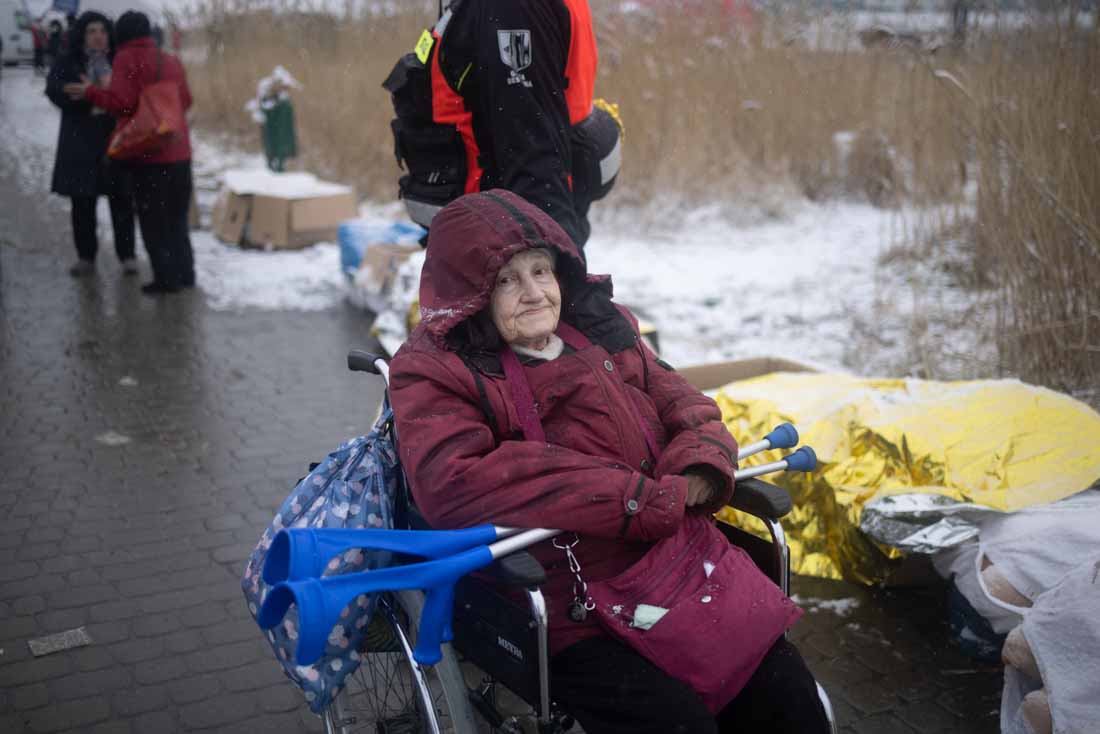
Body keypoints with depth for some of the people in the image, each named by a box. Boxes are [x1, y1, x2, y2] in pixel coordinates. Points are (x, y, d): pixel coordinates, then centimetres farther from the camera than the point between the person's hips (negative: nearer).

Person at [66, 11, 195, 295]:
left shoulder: (126, 59, -6)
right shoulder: (172, 61, 11)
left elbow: (121, 101, -15)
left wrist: (91, 92, -2)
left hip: (147, 153, -6)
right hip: (179, 151, 6)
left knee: (153, 219, 2)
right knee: (176, 217, 15)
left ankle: (166, 277, 1)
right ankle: (184, 272, 17)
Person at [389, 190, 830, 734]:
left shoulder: (602, 332, 16)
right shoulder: (433, 372, -3)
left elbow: (692, 411, 18)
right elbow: (452, 484, -20)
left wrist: (696, 476, -9)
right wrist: (638, 498, -21)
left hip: (687, 565, 6)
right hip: (575, 616, -5)